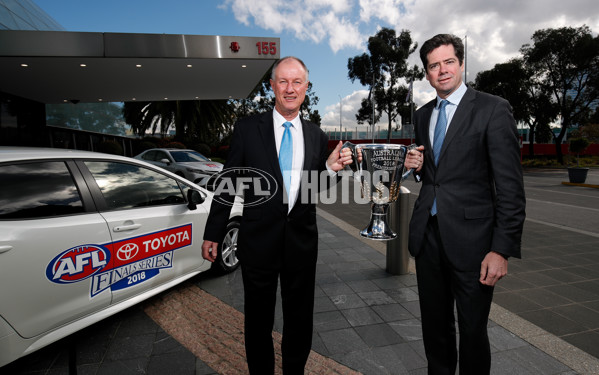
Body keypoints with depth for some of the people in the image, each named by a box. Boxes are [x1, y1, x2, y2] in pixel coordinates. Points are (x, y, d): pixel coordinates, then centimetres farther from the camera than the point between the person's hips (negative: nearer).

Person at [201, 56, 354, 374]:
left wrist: (332, 168, -11)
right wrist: (212, 234, -2)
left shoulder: (317, 136, 4)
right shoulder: (248, 128, -4)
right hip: (259, 241, -2)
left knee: (300, 321, 19)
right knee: (258, 321, 17)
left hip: (302, 243, 3)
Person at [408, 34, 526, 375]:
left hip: (471, 238, -5)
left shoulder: (493, 109, -6)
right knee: (435, 326, 18)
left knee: (472, 331, 10)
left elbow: (511, 187, -10)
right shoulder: (423, 115, 12)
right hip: (428, 234, 5)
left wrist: (502, 250, -15)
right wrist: (417, 167, -1)